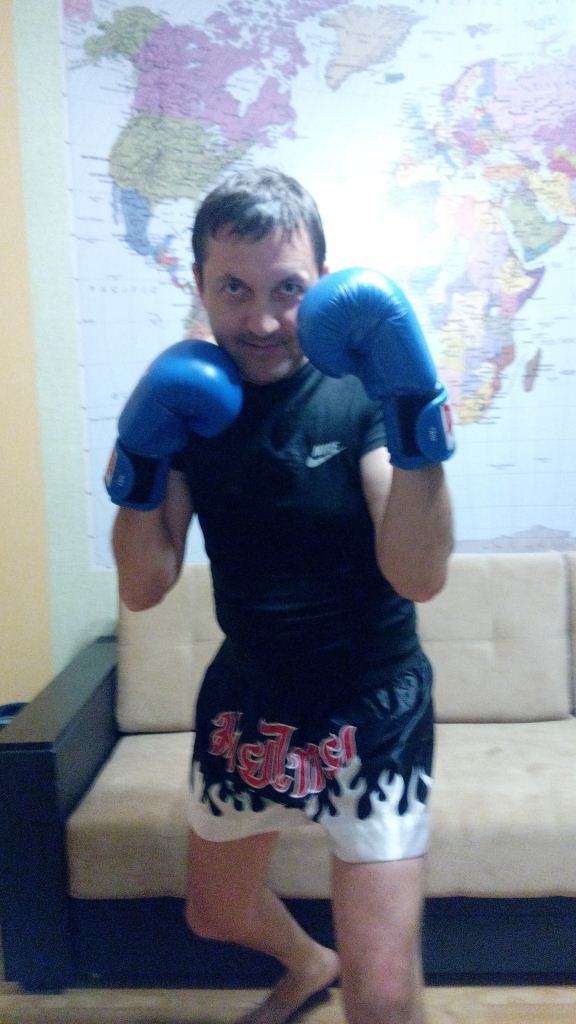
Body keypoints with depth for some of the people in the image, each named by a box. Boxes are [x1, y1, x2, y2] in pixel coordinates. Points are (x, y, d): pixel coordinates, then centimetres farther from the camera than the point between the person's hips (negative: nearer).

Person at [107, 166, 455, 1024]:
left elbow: (420, 576, -26)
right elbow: (143, 587, -5)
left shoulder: (361, 390, -16)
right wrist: (141, 464, -21)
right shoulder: (187, 399, -5)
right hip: (245, 703, 5)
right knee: (216, 913, 26)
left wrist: (416, 414, -38)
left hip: (370, 711, -4)